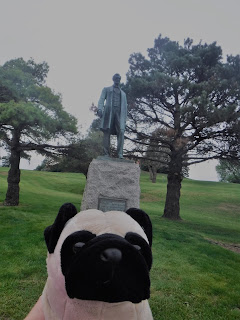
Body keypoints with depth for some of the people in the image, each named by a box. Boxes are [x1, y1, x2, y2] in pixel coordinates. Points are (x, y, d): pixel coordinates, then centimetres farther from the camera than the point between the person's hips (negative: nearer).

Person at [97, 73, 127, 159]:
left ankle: (120, 154, -24)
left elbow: (125, 106, 22)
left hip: (119, 113, 2)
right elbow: (101, 99, 8)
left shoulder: (123, 93, 32)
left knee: (121, 131, -18)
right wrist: (99, 109, -13)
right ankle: (106, 154, -15)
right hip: (109, 111, -2)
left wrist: (125, 119, 8)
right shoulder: (106, 89, 24)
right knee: (107, 131, -12)